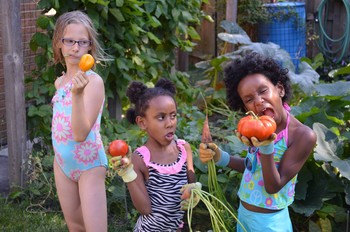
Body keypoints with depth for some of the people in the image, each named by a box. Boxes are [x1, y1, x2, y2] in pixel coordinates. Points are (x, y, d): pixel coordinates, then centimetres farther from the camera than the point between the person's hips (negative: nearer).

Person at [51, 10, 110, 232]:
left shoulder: (93, 81, -18)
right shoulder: (60, 82, 4)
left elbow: (80, 133, -28)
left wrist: (77, 94, -38)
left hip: (89, 165, -7)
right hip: (62, 162, 7)